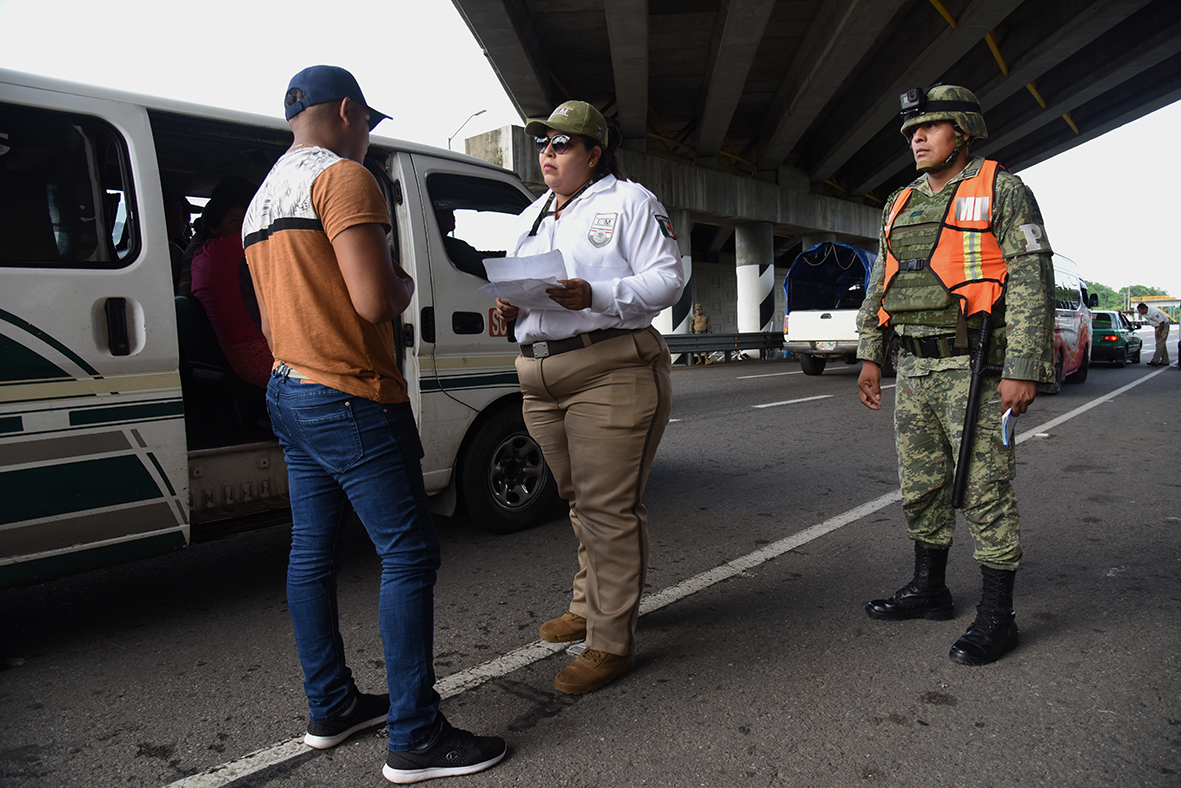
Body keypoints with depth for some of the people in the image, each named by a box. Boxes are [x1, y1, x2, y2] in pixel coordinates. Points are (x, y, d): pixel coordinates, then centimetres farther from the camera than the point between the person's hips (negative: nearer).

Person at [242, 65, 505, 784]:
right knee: (409, 554, -5)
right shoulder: (344, 177, -11)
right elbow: (376, 301, -21)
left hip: (290, 394, 10)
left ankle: (331, 708, 26)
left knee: (313, 554, 13)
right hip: (351, 400, -10)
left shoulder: (262, 199, 19)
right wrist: (406, 282, -2)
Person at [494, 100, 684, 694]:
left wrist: (594, 296, -21)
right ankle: (588, 605, 32)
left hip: (611, 371, -7)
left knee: (609, 507, -7)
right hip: (540, 377, 7)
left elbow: (667, 279, -7)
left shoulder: (630, 202, 3)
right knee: (580, 501, 16)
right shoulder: (530, 217, 24)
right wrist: (509, 306, 3)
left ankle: (611, 642, 2)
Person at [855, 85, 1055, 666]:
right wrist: (870, 356, 14)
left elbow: (1031, 283, -9)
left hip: (975, 367, -6)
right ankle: (929, 589, 28)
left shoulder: (1002, 192, -1)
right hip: (915, 368, 6)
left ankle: (996, 616, 10)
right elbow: (879, 287, 20)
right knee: (920, 487, 13)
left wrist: (1023, 369, -17)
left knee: (985, 489, -2)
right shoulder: (901, 205, 17)